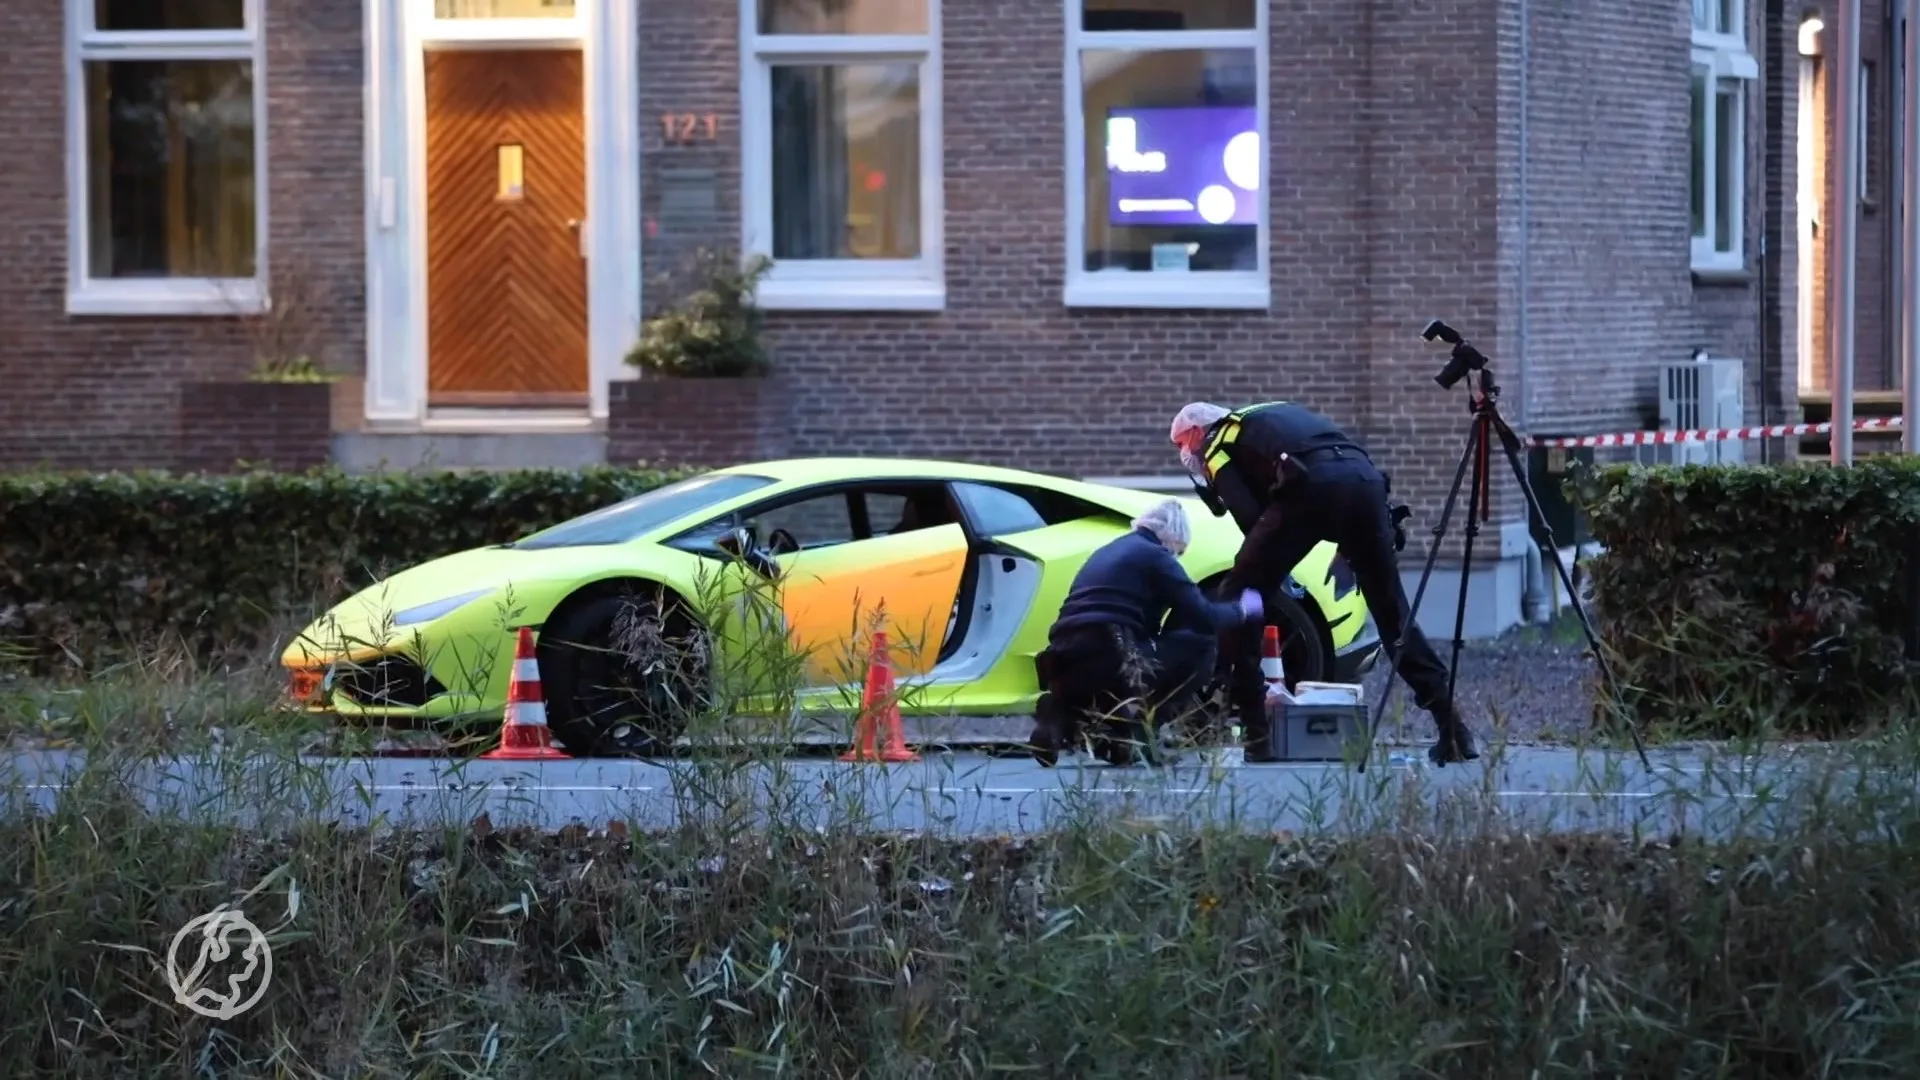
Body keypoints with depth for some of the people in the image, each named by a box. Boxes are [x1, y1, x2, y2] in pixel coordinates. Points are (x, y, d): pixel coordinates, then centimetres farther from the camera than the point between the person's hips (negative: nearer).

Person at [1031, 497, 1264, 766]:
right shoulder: (1155, 555, 5)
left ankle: (1065, 712, 5)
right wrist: (1242, 610, 18)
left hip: (1065, 668, 7)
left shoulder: (1111, 551, 29)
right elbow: (1203, 618, 1)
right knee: (1200, 645, 7)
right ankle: (1134, 724, -3)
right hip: (1110, 660, -7)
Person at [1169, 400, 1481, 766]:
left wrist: (1273, 571, 17)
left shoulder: (1218, 446, 20)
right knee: (1393, 612, 15)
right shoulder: (1277, 414, 40)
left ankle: (1255, 734, 4)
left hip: (1310, 486, -6)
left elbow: (1250, 518, 6)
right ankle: (1452, 729, 10)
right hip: (1366, 478, 6)